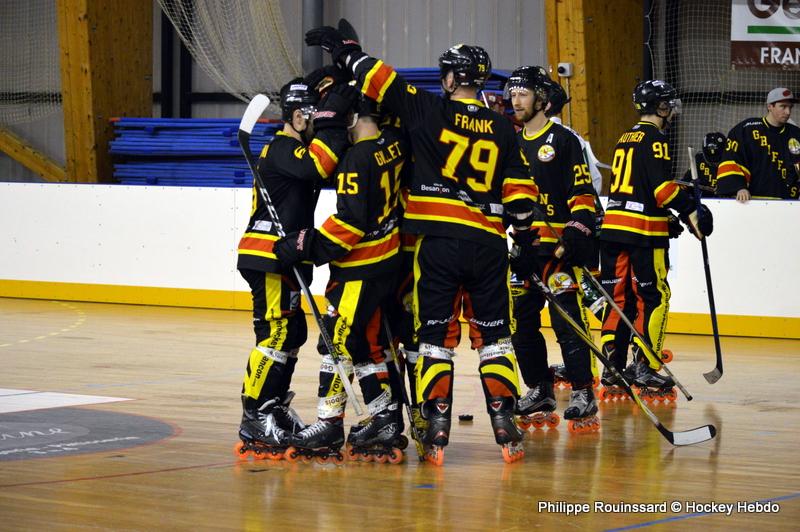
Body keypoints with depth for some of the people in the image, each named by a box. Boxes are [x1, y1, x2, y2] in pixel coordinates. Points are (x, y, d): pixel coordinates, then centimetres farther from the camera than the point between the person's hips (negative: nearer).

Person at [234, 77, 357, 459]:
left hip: (283, 258, 11)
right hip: (267, 258, -11)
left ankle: (275, 409, 27)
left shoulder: (299, 148, 21)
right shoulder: (282, 148, -13)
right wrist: (331, 124, -27)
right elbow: (314, 168, -31)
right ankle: (254, 420, -15)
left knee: (292, 332, 17)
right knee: (276, 333, -14)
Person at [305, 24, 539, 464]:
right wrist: (527, 243, 17)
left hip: (439, 240, -2)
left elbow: (382, 79, 0)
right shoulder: (502, 130, 8)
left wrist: (342, 48, 14)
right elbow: (520, 192, 8)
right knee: (493, 334, 10)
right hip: (488, 243, 2)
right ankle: (504, 422, 2)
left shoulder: (431, 110, -1)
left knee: (436, 334, 3)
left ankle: (437, 427, -3)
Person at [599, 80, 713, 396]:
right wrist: (690, 210, -13)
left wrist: (668, 217, 25)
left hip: (613, 226, 8)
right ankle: (645, 368, -5)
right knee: (654, 297, -2)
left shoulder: (625, 139, 19)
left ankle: (611, 367, 7)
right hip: (644, 231, -8)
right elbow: (661, 185, -18)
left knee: (618, 295, 10)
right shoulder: (655, 139, -8)